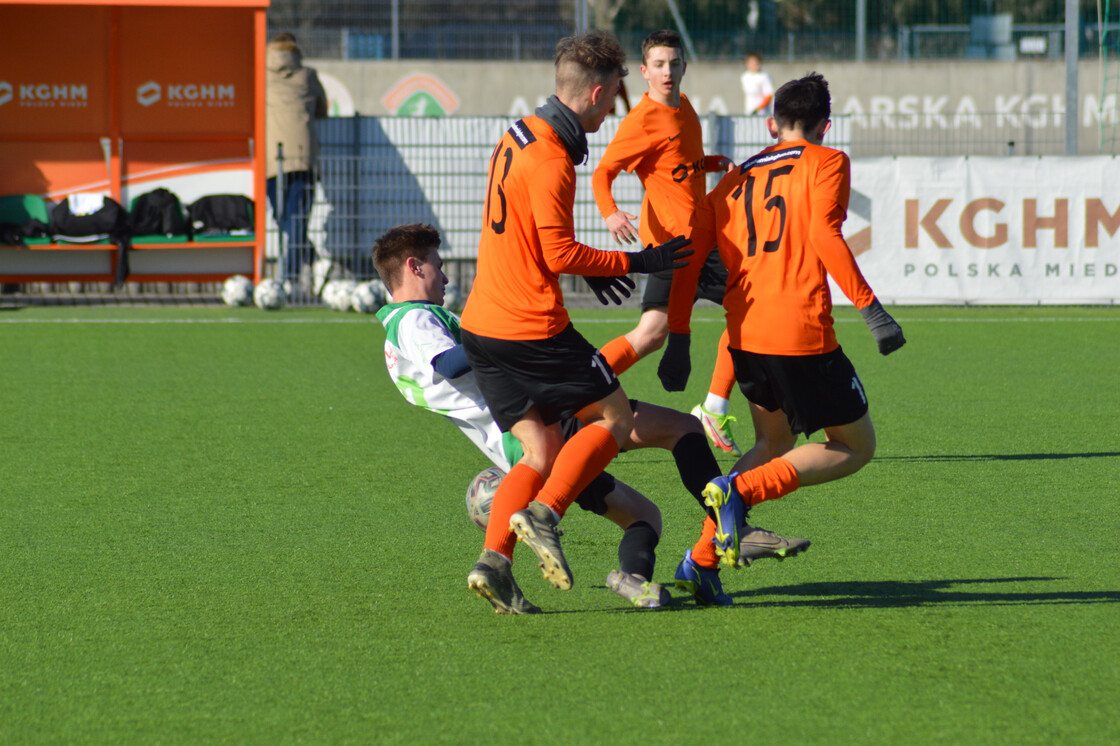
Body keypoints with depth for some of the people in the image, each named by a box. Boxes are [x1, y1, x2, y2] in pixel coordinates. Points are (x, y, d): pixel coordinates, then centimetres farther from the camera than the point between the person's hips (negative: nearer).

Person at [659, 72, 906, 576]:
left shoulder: (734, 179, 18)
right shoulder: (826, 163, 2)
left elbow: (689, 256, 12)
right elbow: (824, 235, -15)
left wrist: (679, 341, 15)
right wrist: (870, 308, -17)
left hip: (744, 336, 6)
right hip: (801, 334, -6)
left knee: (774, 443, 26)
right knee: (855, 448, 9)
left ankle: (703, 555, 7)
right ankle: (742, 488, -14)